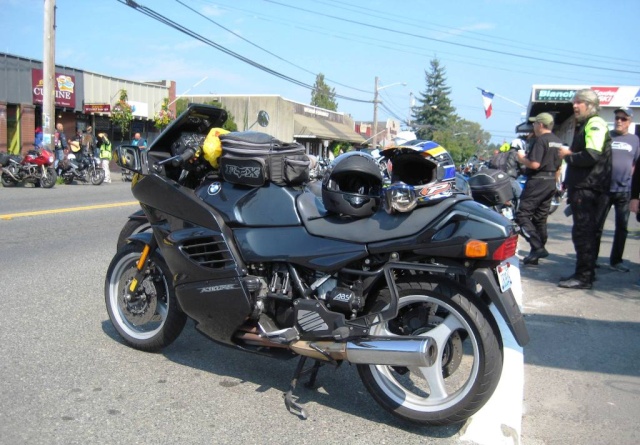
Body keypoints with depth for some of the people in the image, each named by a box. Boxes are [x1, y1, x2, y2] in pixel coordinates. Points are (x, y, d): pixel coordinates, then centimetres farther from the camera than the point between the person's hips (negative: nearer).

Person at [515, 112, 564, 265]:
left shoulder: (541, 140, -14)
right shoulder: (558, 142, 14)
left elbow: (535, 164, -22)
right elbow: (558, 165, 18)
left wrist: (522, 159, -6)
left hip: (538, 181, -9)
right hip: (551, 182, 9)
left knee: (522, 215, -8)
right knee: (540, 218, 11)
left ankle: (538, 247, -18)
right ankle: (535, 255, 15)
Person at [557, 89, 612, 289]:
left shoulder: (595, 124, -10)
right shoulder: (584, 125, 22)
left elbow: (591, 156, -23)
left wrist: (569, 155, -9)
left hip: (588, 188, -10)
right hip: (582, 188, 10)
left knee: (582, 233, -10)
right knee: (587, 233, 14)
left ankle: (584, 277, -7)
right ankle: (585, 273, 22)